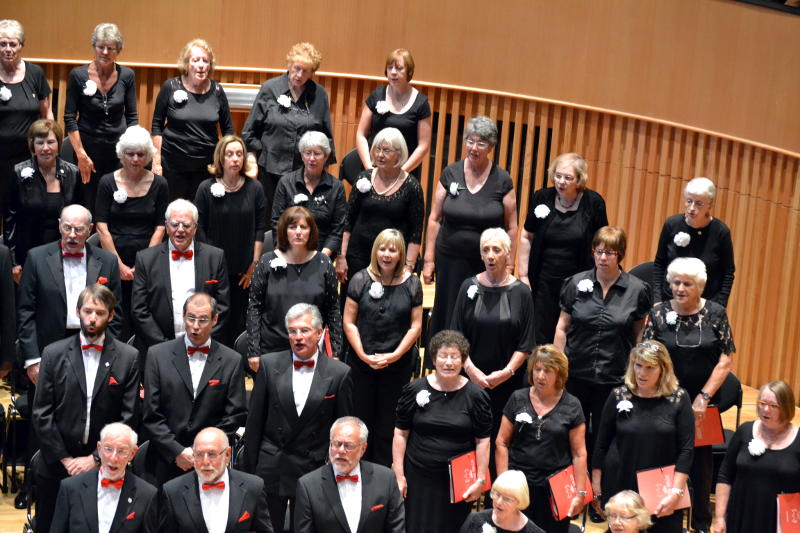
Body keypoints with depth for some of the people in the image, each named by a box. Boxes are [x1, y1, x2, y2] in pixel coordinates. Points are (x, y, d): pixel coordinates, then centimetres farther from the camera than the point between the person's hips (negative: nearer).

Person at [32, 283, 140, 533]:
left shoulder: (129, 358, -2)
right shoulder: (54, 353, 1)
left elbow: (129, 417, -3)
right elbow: (41, 414, 0)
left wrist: (95, 459, -8)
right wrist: (65, 459, -6)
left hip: (104, 467, -1)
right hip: (57, 465, 1)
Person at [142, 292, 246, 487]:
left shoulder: (231, 361, 2)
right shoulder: (157, 355, 2)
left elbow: (235, 416, 1)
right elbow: (151, 415, -1)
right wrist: (177, 452, -9)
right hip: (167, 463, 0)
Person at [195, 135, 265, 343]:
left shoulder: (255, 188, 1)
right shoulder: (206, 189, -4)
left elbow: (260, 227, 3)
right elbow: (199, 229, -2)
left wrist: (254, 263, 0)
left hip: (244, 270, 2)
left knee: (238, 318, 6)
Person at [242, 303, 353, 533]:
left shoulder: (339, 373, -3)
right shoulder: (269, 365, 0)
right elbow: (254, 420, 4)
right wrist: (248, 469, 3)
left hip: (314, 470, -1)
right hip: (270, 469, 1)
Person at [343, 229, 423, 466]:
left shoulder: (411, 284, 0)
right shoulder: (360, 280, -2)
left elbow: (416, 326, 1)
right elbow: (349, 322, -2)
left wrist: (395, 355, -8)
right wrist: (363, 355, -10)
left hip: (398, 364, 0)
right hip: (362, 363, 0)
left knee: (388, 422, 7)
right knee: (361, 419, 7)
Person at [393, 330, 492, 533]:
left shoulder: (476, 396, -3)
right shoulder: (415, 390, -1)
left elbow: (482, 441, -1)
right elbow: (400, 434, 2)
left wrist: (480, 480, -4)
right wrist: (399, 475, -1)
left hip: (457, 480, -1)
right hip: (418, 478, 1)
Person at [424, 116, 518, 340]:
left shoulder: (502, 180, -3)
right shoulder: (450, 174, 0)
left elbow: (511, 227, 2)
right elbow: (434, 219, 4)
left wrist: (509, 266, 0)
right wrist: (429, 259, 3)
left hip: (487, 264, -1)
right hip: (450, 261, 1)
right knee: (446, 319, 6)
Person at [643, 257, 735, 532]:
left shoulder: (715, 313, -3)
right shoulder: (658, 313, -2)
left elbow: (725, 360, -4)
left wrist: (703, 397, -9)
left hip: (703, 401, 0)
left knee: (701, 459, 10)